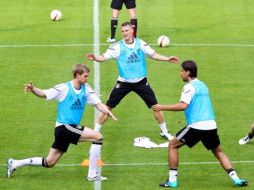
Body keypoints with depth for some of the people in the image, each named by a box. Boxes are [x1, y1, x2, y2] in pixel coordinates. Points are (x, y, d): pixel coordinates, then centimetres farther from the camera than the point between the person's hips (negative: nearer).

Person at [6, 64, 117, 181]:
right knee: (97, 137, -16)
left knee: (49, 163, 12)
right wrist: (32, 89, -28)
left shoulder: (86, 89, 6)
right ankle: (92, 174, -11)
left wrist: (109, 112, -17)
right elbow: (44, 94, -8)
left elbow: (98, 104, 2)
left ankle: (14, 164, 25)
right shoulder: (64, 88, -11)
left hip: (73, 128, 7)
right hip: (64, 127, -7)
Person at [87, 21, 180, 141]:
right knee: (108, 107, -4)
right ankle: (95, 131, 9)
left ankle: (164, 132, 19)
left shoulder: (141, 44, -3)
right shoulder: (117, 47, -10)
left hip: (141, 82, 1)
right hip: (124, 82, -1)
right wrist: (95, 58, -35)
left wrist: (168, 59, 0)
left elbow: (153, 55, 8)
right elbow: (104, 57, -14)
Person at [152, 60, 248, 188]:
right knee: (218, 152, 22)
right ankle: (235, 179, 9)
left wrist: (162, 107, -13)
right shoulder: (202, 85, 19)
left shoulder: (189, 87, -5)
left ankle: (172, 180, 2)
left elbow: (183, 106, -18)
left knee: (173, 146, 8)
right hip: (211, 125, 7)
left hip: (196, 126, -7)